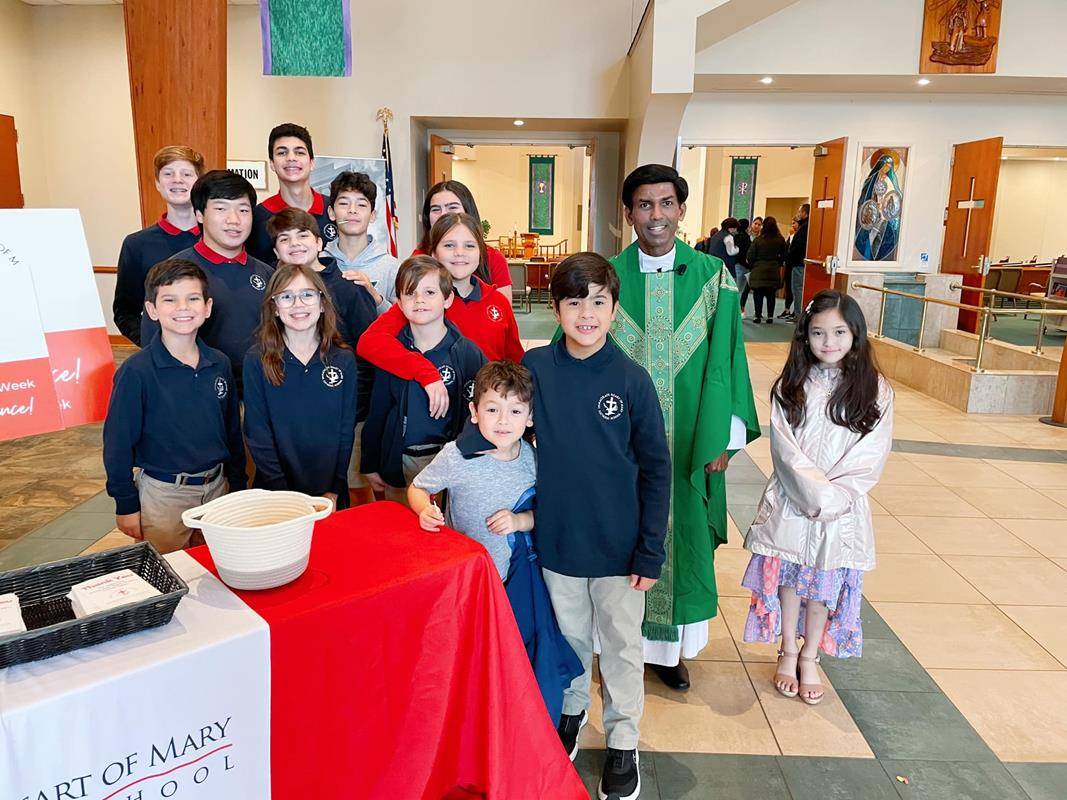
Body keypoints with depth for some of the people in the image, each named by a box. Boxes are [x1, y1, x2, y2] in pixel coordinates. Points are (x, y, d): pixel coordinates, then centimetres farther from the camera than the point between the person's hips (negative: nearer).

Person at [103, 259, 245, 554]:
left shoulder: (220, 364, 0)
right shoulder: (137, 371, -13)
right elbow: (118, 443, -8)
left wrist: (238, 486, 10)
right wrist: (126, 505, -7)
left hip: (217, 487, 4)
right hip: (162, 494, -4)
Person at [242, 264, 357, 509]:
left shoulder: (344, 360, -1)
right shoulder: (256, 360, -6)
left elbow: (346, 429, 0)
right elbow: (257, 432, -7)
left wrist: (335, 490, -6)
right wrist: (282, 494, -12)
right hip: (276, 490, -1)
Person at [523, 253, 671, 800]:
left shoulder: (632, 379, -12)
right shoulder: (534, 367, -8)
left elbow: (656, 470, -7)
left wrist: (651, 551, -8)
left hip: (618, 545, -1)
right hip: (556, 539, 2)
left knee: (621, 646, 14)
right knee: (570, 637, 21)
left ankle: (623, 740, 36)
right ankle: (571, 711, 46)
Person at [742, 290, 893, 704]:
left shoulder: (875, 391, -3)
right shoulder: (791, 386, -3)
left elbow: (870, 457, -6)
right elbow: (786, 450, -8)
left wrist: (832, 496, -14)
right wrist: (815, 492, -16)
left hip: (843, 510, 0)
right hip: (791, 504, 0)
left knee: (824, 584, 11)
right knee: (788, 577, 11)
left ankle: (809, 657, 32)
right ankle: (788, 652, 32)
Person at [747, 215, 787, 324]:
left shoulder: (757, 240, -9)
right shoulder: (780, 240, -2)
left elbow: (750, 256, -6)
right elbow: (783, 256, 5)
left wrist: (751, 267, 9)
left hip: (759, 270, -2)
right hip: (774, 271, 2)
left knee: (758, 294, 3)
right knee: (771, 295, 9)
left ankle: (758, 316, 0)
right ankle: (770, 316, 11)